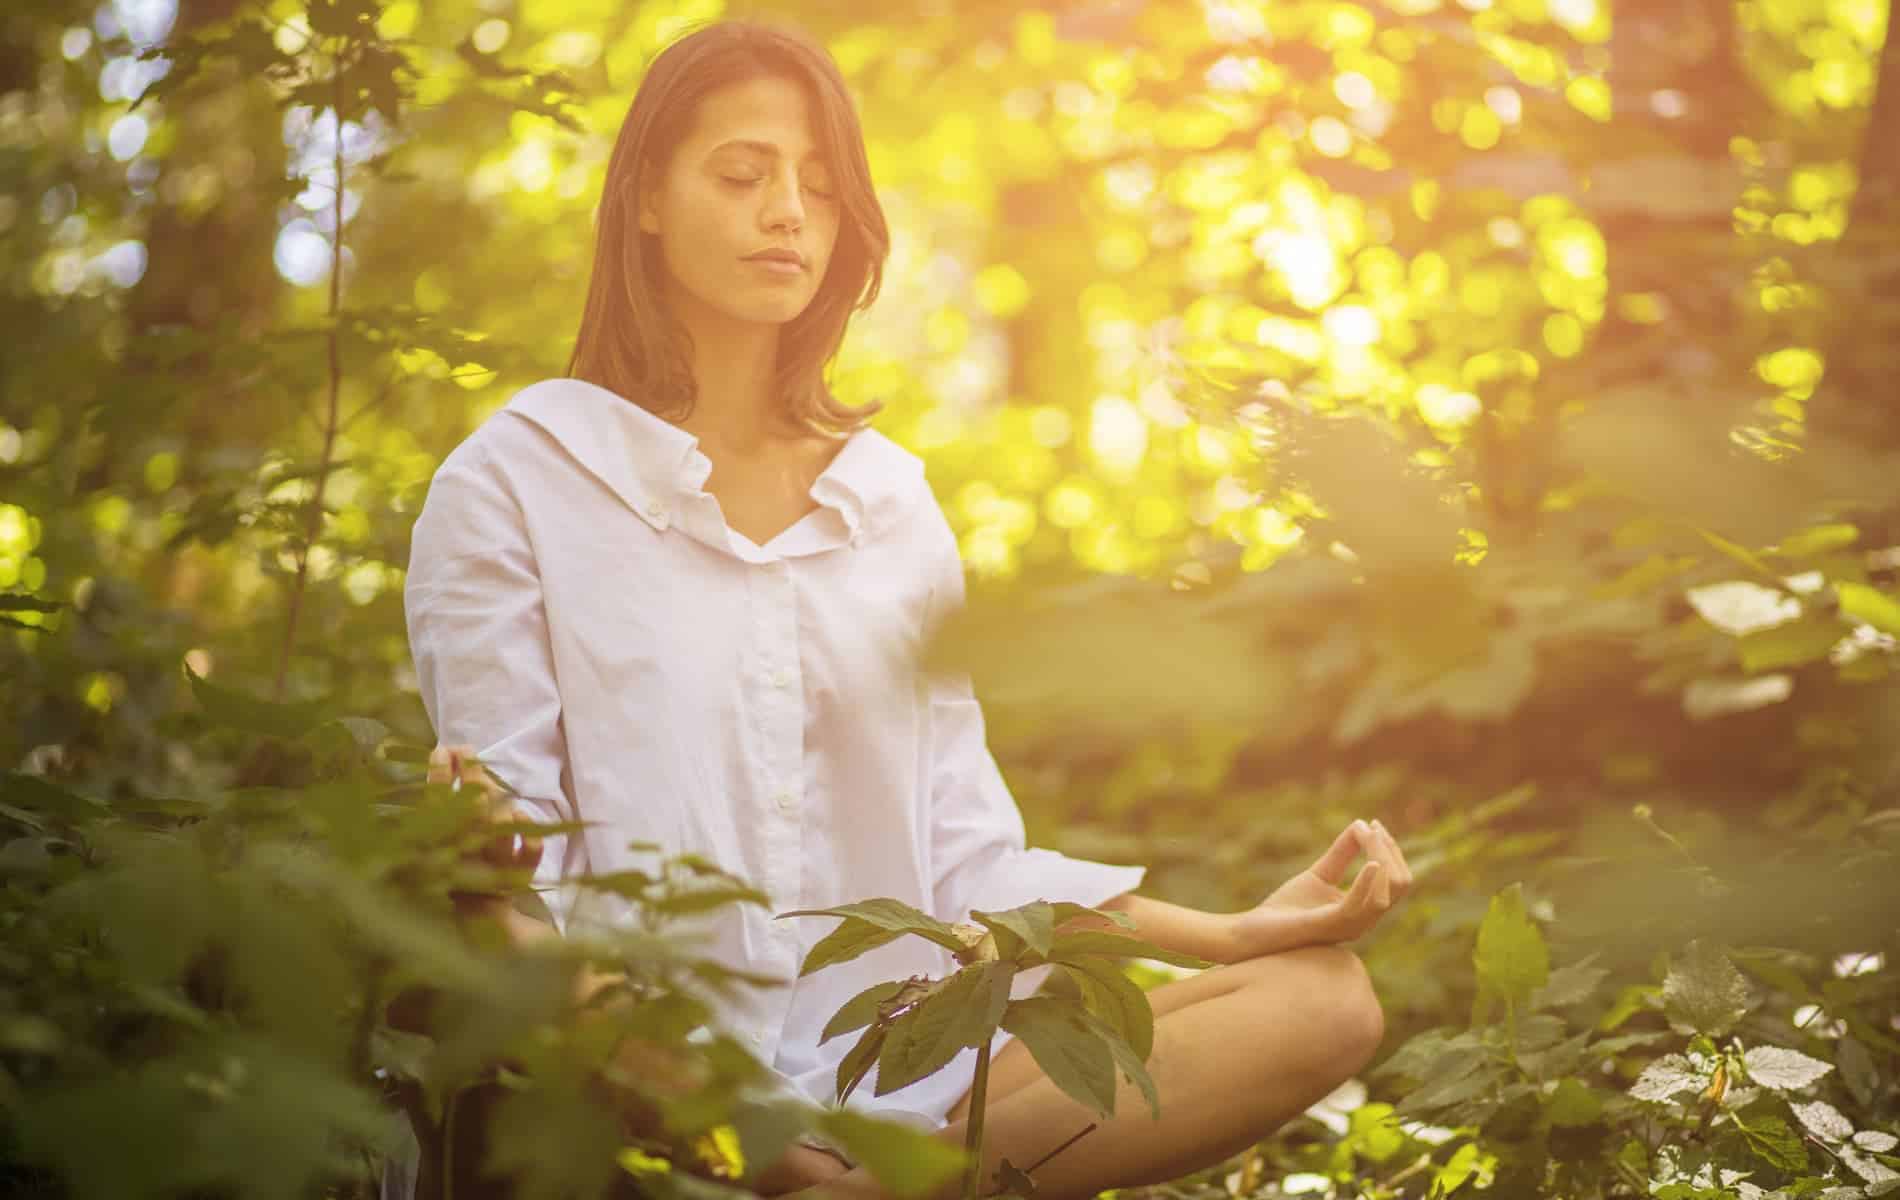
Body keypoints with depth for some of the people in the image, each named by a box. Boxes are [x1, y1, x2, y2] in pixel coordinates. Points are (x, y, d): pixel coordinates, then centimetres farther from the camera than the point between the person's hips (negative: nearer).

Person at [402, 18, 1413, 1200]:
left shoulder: (891, 496, 17)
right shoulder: (515, 481, 4)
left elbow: (969, 863, 13)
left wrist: (1237, 930, 0)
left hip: (898, 1076, 5)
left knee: (1319, 1002, -15)